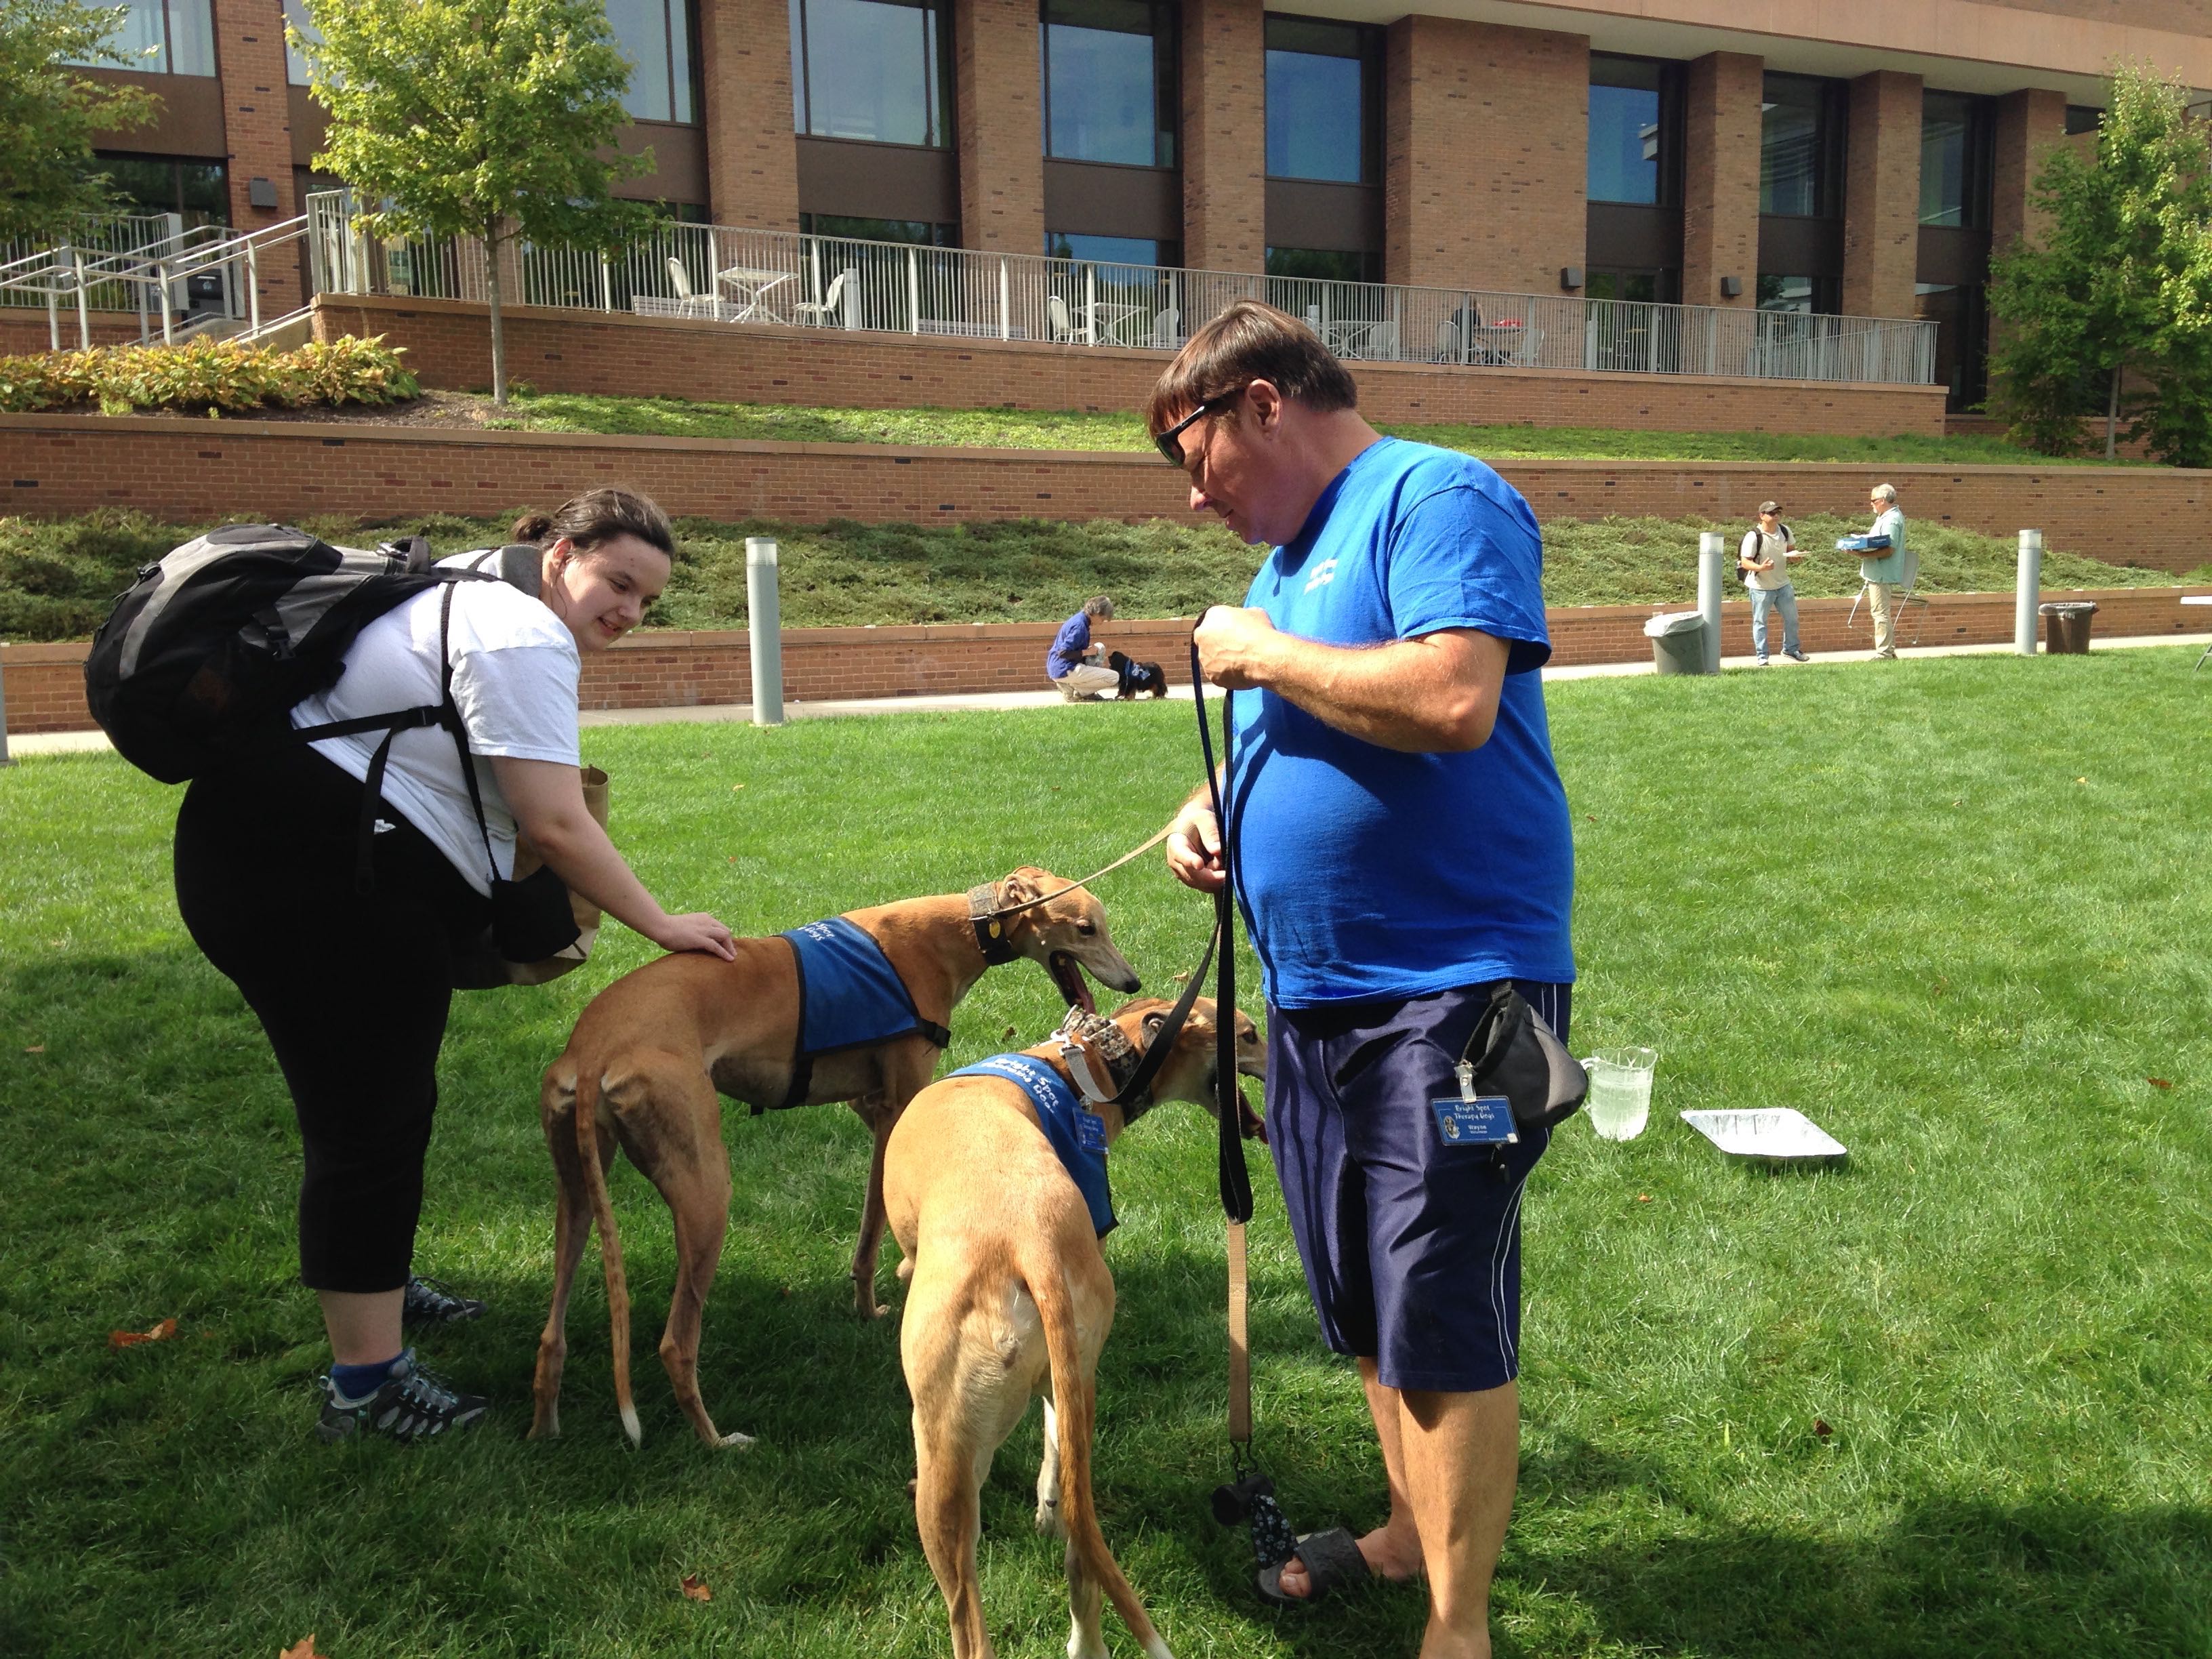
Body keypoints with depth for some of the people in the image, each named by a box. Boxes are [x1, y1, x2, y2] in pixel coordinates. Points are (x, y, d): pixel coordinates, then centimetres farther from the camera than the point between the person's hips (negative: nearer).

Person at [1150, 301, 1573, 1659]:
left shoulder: (1439, 498, -10)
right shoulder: (1294, 552, 17)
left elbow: (1454, 700, -27)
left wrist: (1260, 653, -14)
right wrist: (1213, 805, 5)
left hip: (1448, 995, -9)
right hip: (1313, 995, 9)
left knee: (1445, 1326, -1)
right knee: (1370, 1311, 20)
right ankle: (1414, 1533, 39)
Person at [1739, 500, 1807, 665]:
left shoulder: (1785, 531, 0)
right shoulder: (1753, 536, -19)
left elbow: (1791, 548, 16)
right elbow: (1745, 562, -19)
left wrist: (1794, 556, -8)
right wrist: (1760, 568, -38)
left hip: (1783, 584, 6)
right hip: (1760, 587, -6)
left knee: (1792, 618, 14)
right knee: (1760, 622, 3)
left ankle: (1791, 649, 32)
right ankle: (1762, 657, 12)